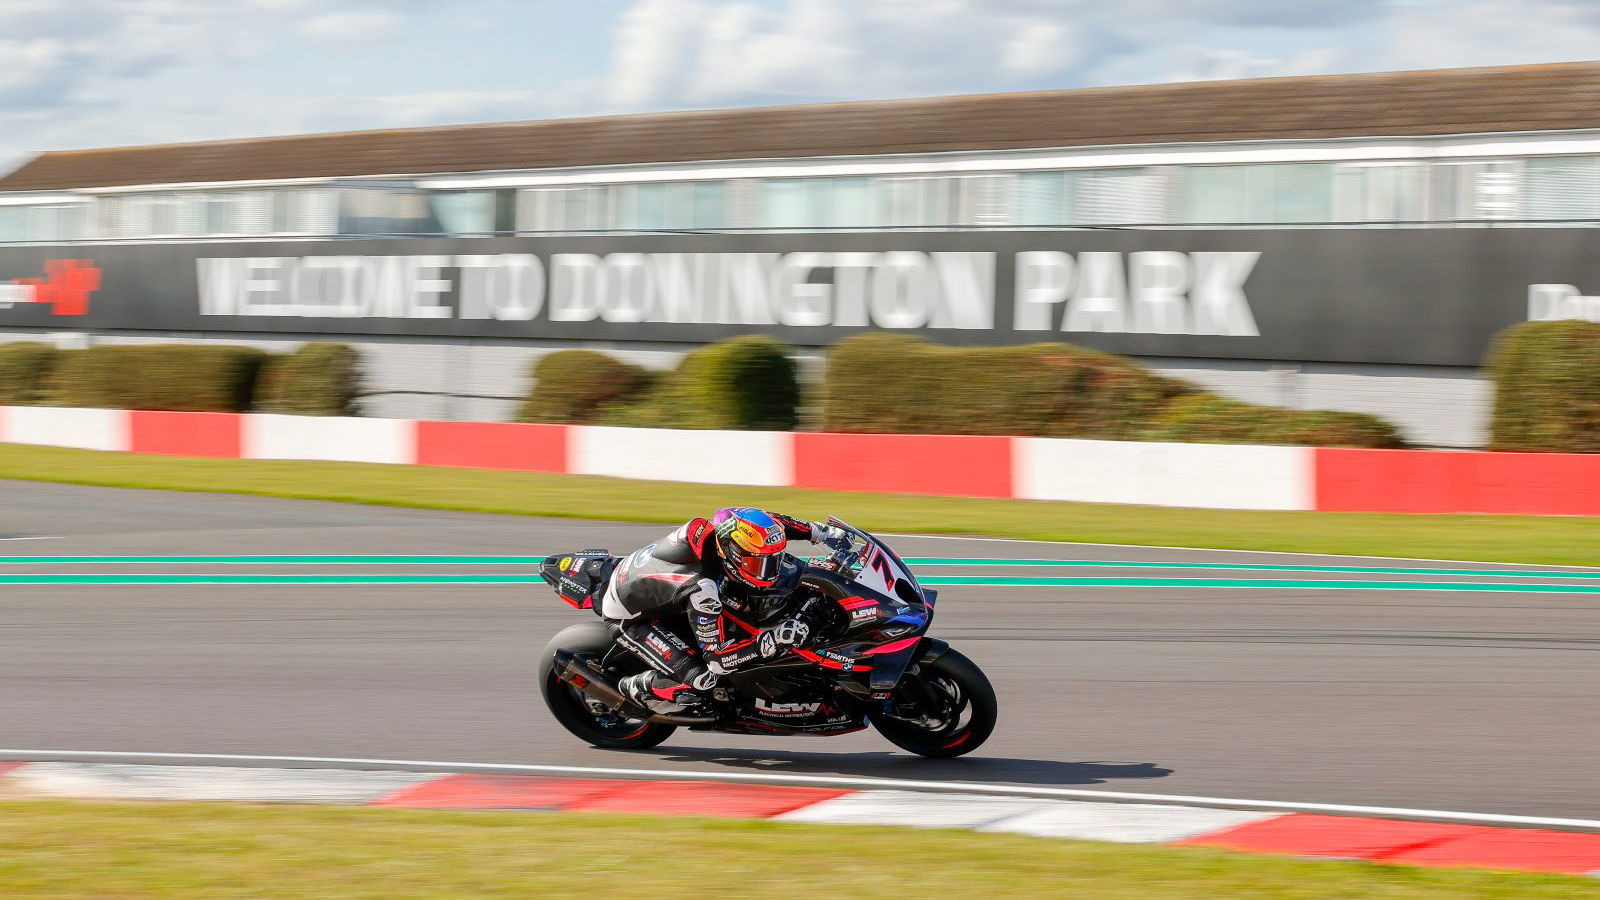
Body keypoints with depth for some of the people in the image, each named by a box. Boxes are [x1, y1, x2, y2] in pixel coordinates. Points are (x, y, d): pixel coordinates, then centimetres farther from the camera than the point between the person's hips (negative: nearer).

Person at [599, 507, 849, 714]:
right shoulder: (704, 588, -40)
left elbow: (767, 521, 2)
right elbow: (715, 658, -34)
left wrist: (821, 531, -2)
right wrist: (771, 642, -42)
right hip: (633, 617, -8)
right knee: (700, 682, -27)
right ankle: (636, 689, 2)